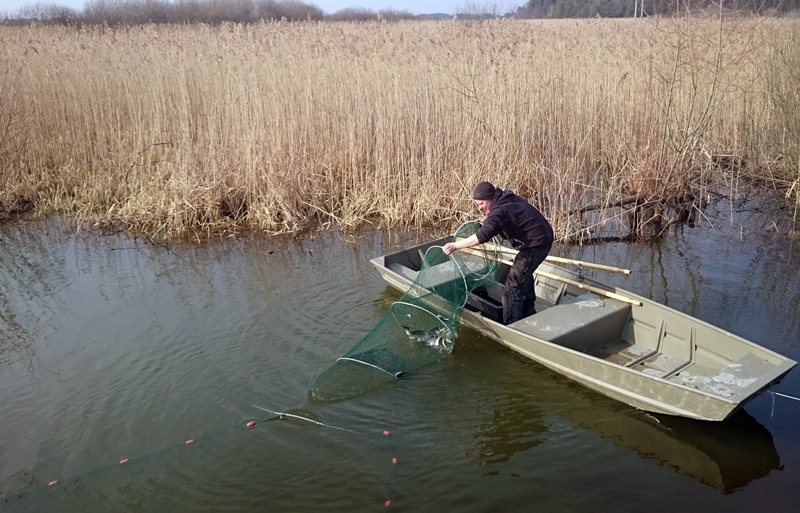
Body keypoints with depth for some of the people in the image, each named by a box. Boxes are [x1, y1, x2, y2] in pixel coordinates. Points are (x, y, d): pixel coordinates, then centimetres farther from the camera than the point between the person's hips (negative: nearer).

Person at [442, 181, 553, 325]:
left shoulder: (500, 210, -24)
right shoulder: (505, 199, 6)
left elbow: (482, 236, -36)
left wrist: (455, 245, -33)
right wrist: (487, 220, 11)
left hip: (536, 244, -11)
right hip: (542, 237, 11)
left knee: (514, 284, -6)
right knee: (524, 276, 28)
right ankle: (528, 313, 43)